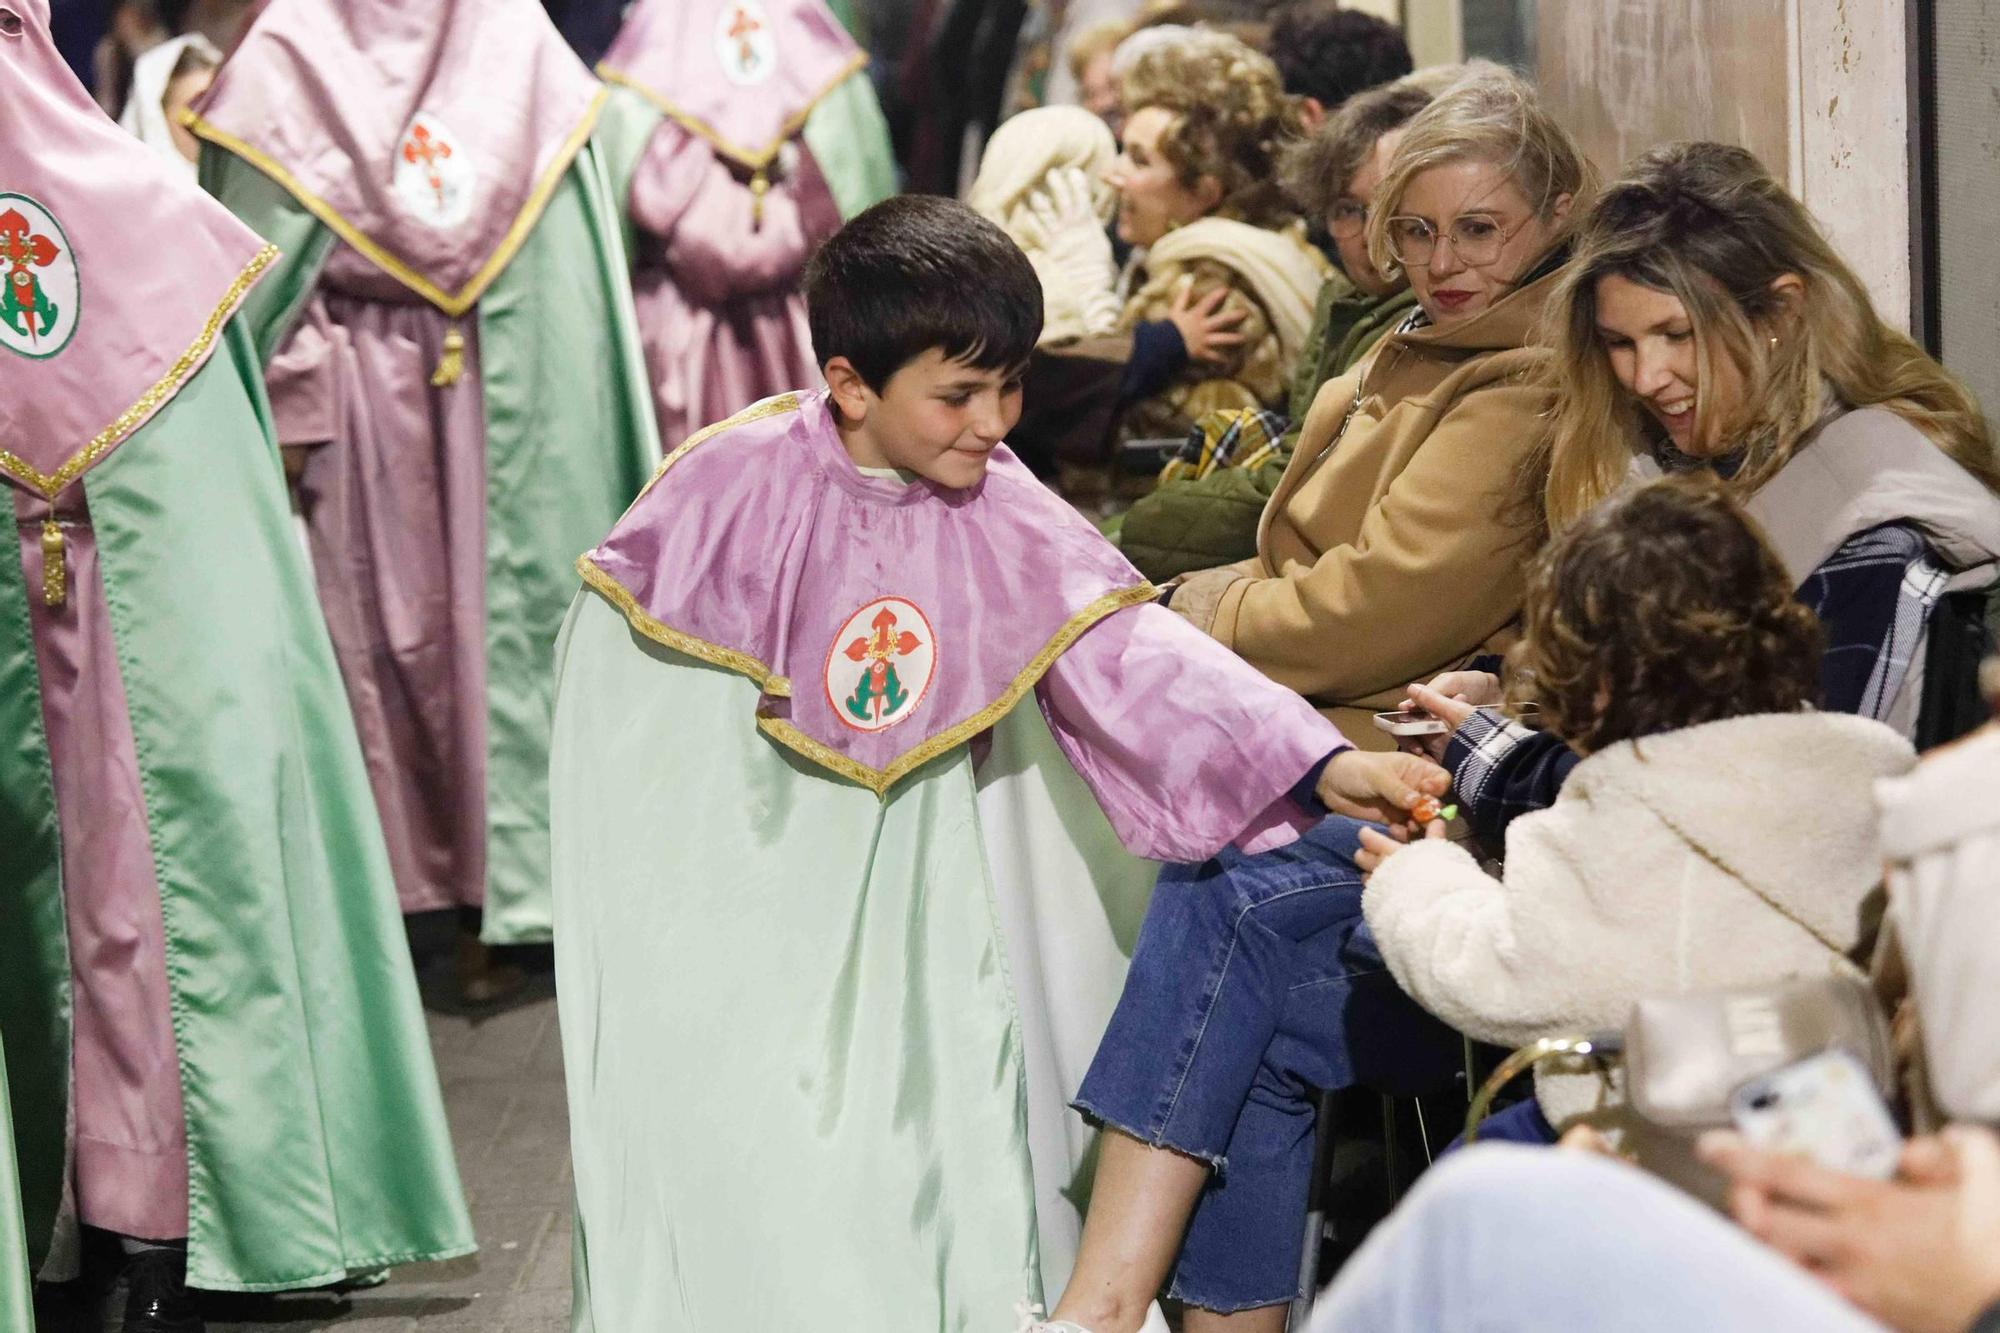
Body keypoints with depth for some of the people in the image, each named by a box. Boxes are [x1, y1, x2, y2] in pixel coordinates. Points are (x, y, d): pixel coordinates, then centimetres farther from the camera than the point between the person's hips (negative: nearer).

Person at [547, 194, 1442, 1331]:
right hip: (724, 882, -2)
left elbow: (1132, 649, -20)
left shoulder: (1005, 519, -9)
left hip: (902, 885, 2)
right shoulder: (737, 483, -15)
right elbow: (613, 639, -2)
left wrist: (1318, 760, -31)